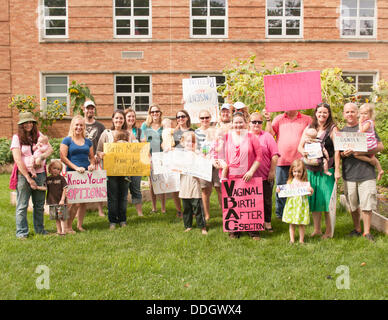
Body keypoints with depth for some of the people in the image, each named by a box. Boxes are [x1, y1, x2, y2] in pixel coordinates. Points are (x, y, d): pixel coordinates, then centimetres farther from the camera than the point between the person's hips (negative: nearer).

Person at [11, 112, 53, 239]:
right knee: (22, 206, 1)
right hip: (23, 175, -4)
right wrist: (28, 178, -13)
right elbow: (18, 160, -9)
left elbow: (50, 148, 4)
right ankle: (21, 232, 11)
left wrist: (42, 156, -19)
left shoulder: (38, 135, 11)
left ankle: (40, 229, 24)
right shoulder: (17, 138, -3)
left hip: (40, 174, 4)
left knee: (39, 205, 11)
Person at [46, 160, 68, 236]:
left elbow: (64, 189, -5)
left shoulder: (61, 178, -4)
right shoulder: (48, 179, 5)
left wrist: (62, 199, -12)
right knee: (56, 218, 12)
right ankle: (59, 231, 21)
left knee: (62, 217, -2)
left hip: (60, 202, -4)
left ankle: (63, 231, 5)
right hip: (52, 202, 4)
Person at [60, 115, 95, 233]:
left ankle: (80, 225, 19)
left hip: (86, 174, 5)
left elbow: (92, 157, 20)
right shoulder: (67, 140, 1)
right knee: (76, 201, -10)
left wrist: (92, 164, -2)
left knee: (84, 201, 7)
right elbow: (63, 157, -7)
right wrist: (76, 167, -16)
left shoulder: (87, 141, 16)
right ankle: (68, 226, 6)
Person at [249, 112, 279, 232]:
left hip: (266, 176, -2)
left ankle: (267, 222, 20)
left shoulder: (267, 136, 1)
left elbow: (274, 155, -3)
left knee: (267, 199, 7)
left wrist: (272, 171, -8)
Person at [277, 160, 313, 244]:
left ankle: (301, 240, 18)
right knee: (291, 223, 8)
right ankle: (292, 239, 19)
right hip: (291, 204, 2)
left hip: (301, 205, -2)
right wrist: (279, 190, -9)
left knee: (301, 224, 5)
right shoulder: (290, 181, 3)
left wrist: (311, 191, -23)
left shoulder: (305, 182, -3)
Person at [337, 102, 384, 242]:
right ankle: (357, 229, 26)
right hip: (349, 173, 2)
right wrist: (343, 154, -12)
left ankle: (367, 232, 10)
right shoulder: (341, 132, 12)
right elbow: (337, 154, 12)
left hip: (366, 172, -2)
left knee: (366, 205, -3)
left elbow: (380, 146, 3)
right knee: (353, 205, 9)